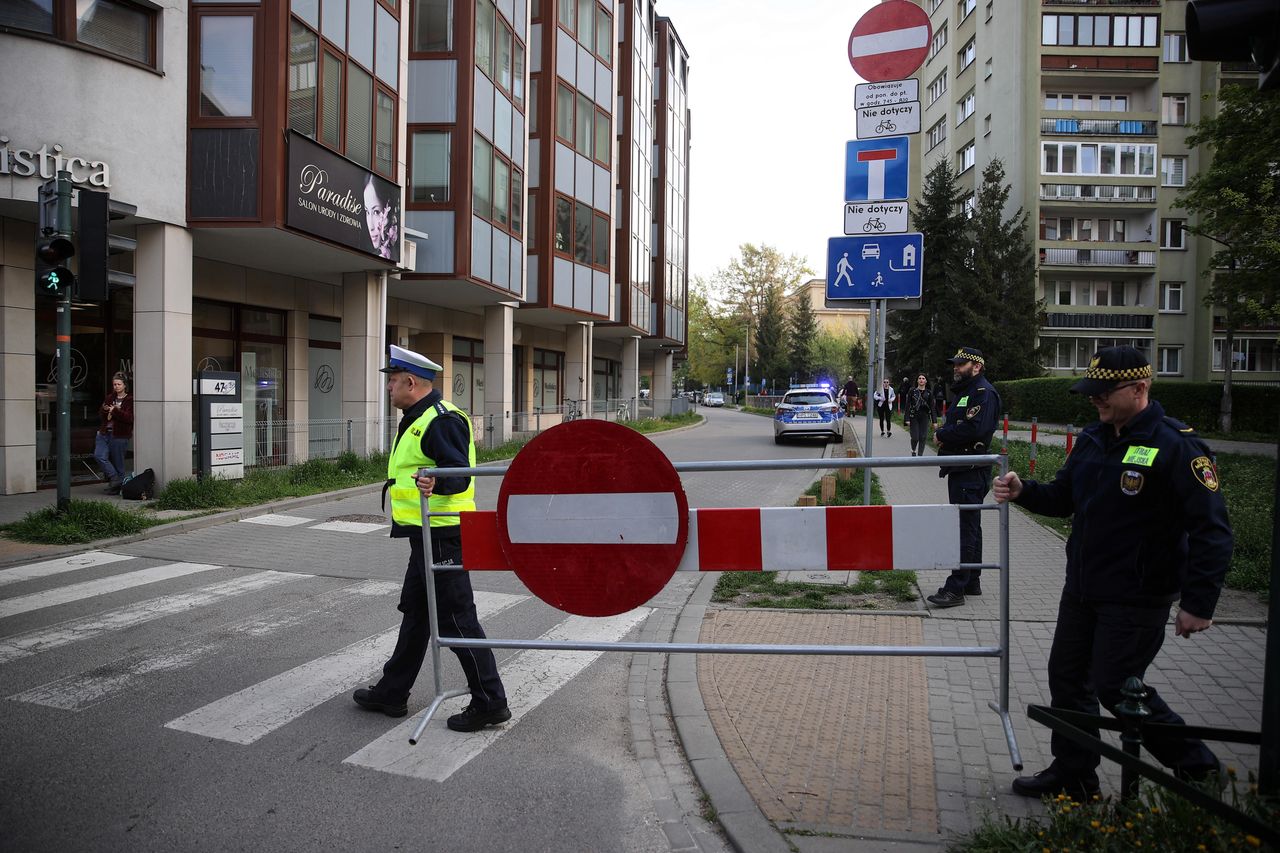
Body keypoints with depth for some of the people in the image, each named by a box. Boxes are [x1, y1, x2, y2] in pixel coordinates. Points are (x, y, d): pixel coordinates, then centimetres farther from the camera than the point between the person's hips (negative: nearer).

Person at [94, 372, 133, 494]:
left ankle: (117, 488, 13)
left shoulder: (130, 400, -5)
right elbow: (100, 415, 17)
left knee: (118, 463, 2)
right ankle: (114, 479, -3)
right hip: (104, 433, 5)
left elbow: (129, 418, -17)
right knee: (99, 455, -13)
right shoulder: (109, 398, 13)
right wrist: (104, 410, -5)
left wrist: (114, 411, -19)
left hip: (119, 436, -5)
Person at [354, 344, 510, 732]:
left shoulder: (442, 420, -18)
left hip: (442, 536, -11)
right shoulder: (417, 419, 16)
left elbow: (460, 474, -26)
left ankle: (490, 703, 4)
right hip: (427, 536, 11)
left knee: (456, 618, -5)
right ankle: (391, 693, 33)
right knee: (415, 614, 19)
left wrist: (435, 483, -45)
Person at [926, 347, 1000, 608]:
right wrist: (944, 434, -1)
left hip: (972, 472, -11)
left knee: (965, 529, -9)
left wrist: (942, 434, -13)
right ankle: (972, 582, 26)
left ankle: (956, 589, -8)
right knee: (969, 526, 16)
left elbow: (974, 429, -26)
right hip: (960, 470, 11)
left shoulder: (983, 393, -13)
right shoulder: (964, 392, 20)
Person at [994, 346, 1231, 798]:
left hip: (1137, 598, -8)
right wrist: (1024, 491, -5)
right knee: (1067, 676, 13)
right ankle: (1073, 774, 29)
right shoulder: (1093, 438, 6)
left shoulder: (1176, 446, -17)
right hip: (1082, 587, 8)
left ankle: (1196, 766, 22)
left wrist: (1199, 602, -21)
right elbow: (1063, 497, 16)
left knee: (1116, 686, -1)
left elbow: (1212, 529, -18)